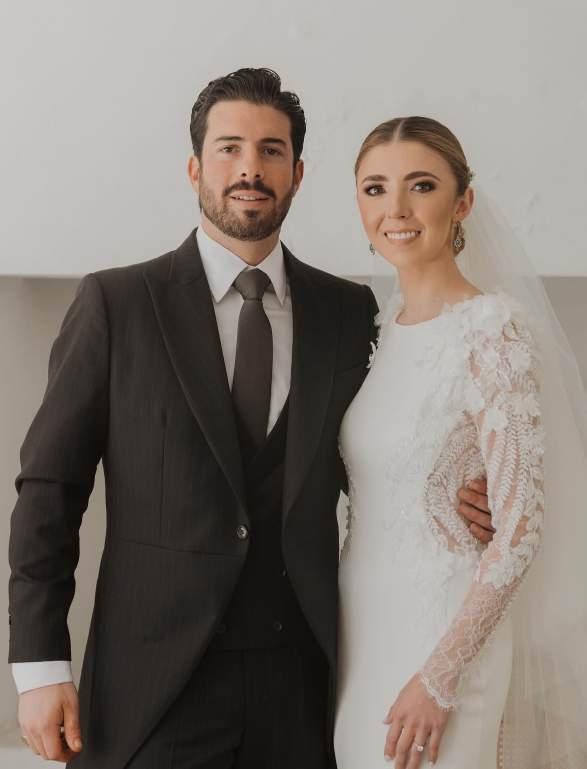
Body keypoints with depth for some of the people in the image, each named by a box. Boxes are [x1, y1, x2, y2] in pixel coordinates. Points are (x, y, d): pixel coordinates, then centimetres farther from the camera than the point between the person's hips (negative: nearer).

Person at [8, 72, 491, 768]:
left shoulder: (349, 312, 6)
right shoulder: (116, 303, -3)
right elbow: (49, 488, -3)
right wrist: (40, 665, -9)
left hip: (302, 677, 3)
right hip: (155, 678, -2)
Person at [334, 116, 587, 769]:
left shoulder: (494, 329, -16)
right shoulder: (383, 322, 6)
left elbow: (520, 527, -18)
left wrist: (439, 677, -19)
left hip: (443, 628, -7)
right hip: (362, 618, 7)